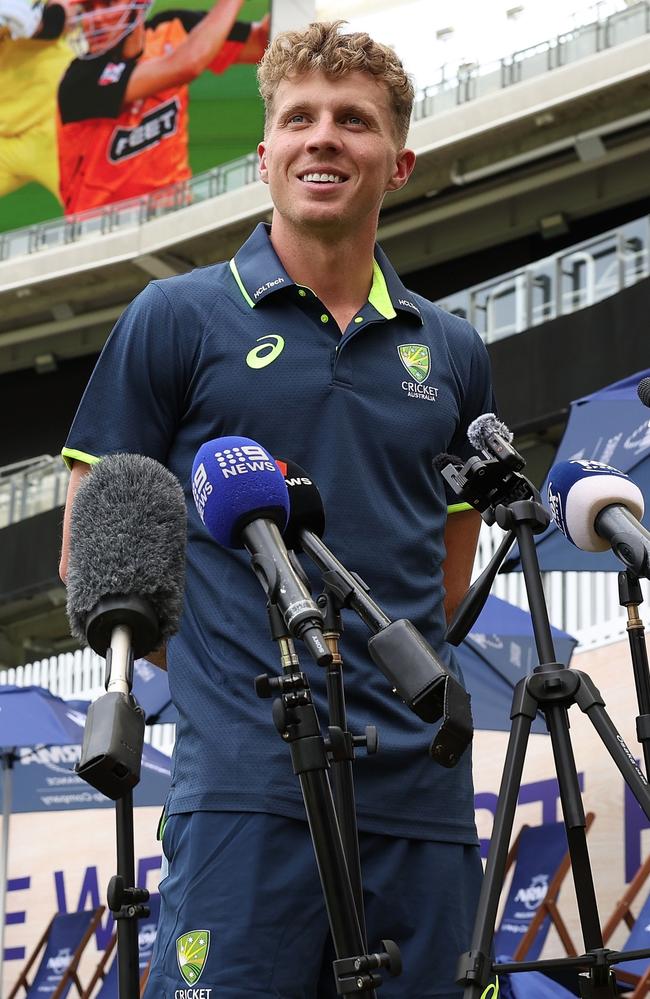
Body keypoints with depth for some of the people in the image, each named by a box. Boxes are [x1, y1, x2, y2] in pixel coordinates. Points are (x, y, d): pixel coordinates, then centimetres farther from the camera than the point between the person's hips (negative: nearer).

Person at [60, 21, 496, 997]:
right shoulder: (176, 319, 6)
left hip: (421, 794, 4)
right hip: (246, 787, -4)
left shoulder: (451, 351, 17)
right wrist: (217, 666, 0)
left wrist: (383, 663, 12)